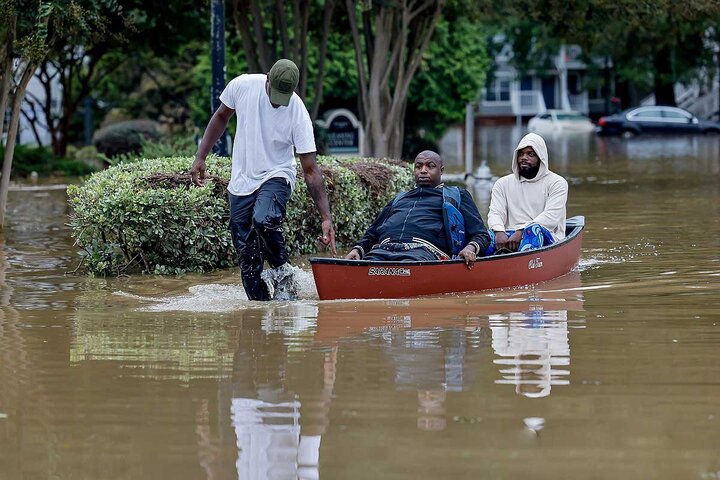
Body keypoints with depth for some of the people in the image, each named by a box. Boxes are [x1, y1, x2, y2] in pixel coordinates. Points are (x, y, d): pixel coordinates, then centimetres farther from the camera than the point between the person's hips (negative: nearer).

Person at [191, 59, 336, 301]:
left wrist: (326, 218, -22)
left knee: (264, 221, -34)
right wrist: (200, 157, 5)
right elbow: (221, 117, 9)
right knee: (247, 256, 1)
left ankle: (283, 271, -11)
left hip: (276, 177, -3)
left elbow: (310, 170, -17)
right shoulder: (242, 86, -12)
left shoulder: (298, 113, -20)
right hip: (241, 182, 3)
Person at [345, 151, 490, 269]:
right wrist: (358, 249, 14)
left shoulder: (457, 196, 28)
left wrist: (471, 248, -7)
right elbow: (371, 235, 39)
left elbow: (481, 234, 19)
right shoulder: (399, 199, 41)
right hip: (383, 248, 3)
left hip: (422, 250, -3)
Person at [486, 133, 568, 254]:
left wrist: (522, 232, -20)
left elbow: (551, 217, -6)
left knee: (533, 229, -37)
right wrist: (499, 232, -19)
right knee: (489, 235, -29)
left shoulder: (556, 183, 8)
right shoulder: (503, 184, 20)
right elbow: (495, 213, 6)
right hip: (509, 237, 3)